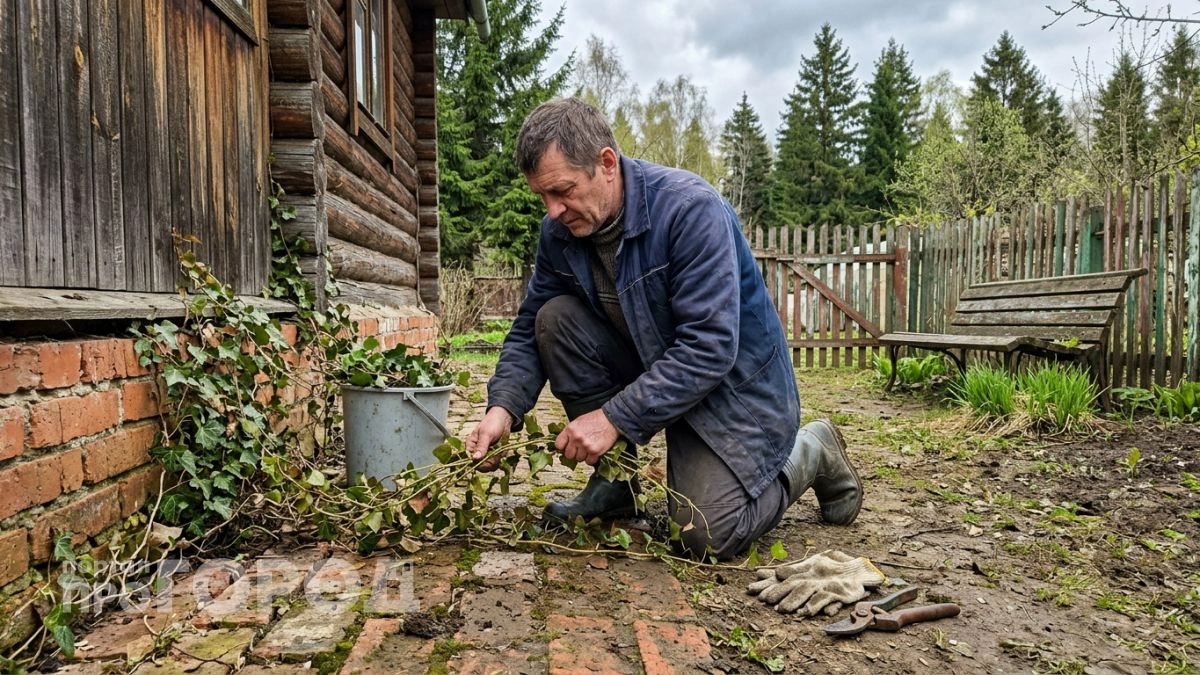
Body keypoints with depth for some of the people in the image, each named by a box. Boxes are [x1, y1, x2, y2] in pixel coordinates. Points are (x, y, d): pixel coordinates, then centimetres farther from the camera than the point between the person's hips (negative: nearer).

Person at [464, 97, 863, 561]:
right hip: (648, 363, 6)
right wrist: (503, 408, -18)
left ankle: (811, 454, 12)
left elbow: (710, 348, -32)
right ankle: (614, 481, -2)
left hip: (734, 379, -6)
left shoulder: (691, 208, -27)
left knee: (709, 534, -20)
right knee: (556, 318, -17)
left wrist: (614, 417, -33)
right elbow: (529, 330, -1)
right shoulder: (560, 230, -7)